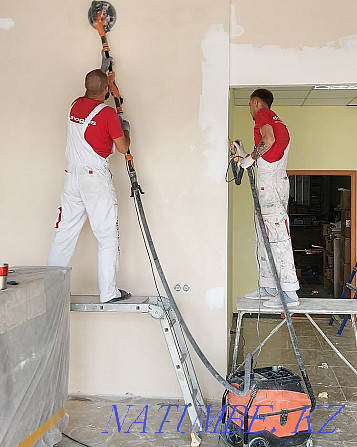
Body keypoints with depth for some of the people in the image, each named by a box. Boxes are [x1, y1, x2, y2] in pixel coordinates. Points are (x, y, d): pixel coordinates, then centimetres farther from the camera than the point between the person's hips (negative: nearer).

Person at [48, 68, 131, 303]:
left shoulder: (75, 106, 8)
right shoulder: (108, 113, -10)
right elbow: (123, 148, -4)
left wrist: (102, 74, 42)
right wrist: (125, 129, 16)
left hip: (72, 176, 6)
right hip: (97, 178, -6)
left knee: (64, 232, 10)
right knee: (107, 236, 1)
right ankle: (109, 292, 4)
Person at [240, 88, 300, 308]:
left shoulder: (263, 114, 0)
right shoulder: (278, 121, 27)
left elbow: (268, 140, -18)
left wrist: (251, 158, -8)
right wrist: (244, 154, 31)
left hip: (270, 180, -10)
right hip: (279, 180, 10)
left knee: (277, 236, -13)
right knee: (264, 238, 12)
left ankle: (289, 292, -15)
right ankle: (268, 287, 15)